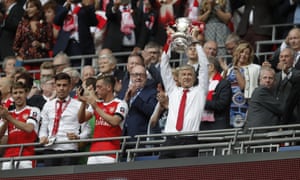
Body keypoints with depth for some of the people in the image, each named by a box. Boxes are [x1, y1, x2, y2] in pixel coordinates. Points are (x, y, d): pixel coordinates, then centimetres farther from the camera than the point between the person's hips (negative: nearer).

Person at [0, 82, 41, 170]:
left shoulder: (33, 111, 6)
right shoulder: (9, 113, 21)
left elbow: (28, 128, -12)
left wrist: (8, 118, -12)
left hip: (26, 156, -4)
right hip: (8, 156, 4)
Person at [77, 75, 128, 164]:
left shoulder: (120, 104, -2)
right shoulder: (96, 103, 17)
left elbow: (114, 122, -17)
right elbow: (81, 120, 13)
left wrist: (96, 107, -15)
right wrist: (83, 103, -3)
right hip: (94, 150, 6)